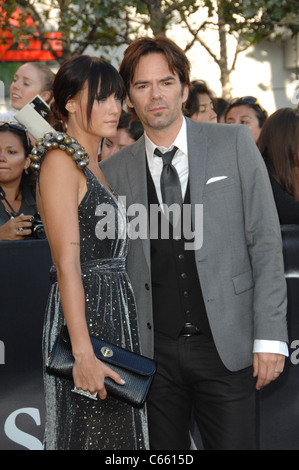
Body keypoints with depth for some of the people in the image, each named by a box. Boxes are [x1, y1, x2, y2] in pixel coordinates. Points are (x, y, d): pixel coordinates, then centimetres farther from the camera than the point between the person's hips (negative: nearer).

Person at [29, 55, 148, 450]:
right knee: (87, 435, -2)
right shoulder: (61, 160, -12)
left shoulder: (99, 164, 16)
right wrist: (83, 353, -24)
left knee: (119, 430, 11)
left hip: (118, 316, 9)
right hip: (83, 316, -9)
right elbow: (67, 264, -19)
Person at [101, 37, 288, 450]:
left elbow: (266, 242, 0)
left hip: (226, 346, -1)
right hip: (153, 353, 2)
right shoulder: (114, 171, 7)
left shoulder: (234, 144, 2)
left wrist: (270, 336, -7)